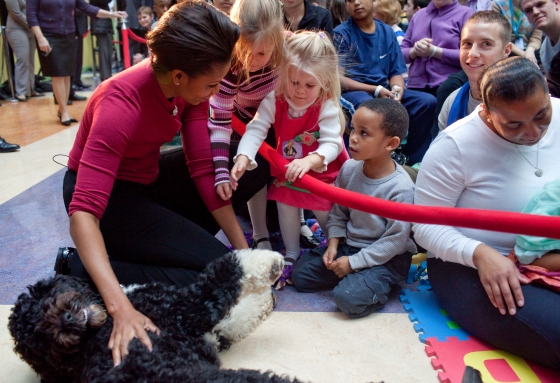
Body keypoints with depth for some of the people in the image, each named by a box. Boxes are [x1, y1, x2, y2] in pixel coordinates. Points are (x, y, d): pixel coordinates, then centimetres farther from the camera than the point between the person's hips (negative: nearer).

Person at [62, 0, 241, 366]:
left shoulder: (192, 85, -14)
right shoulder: (121, 106, -33)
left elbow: (202, 168, -10)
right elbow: (83, 212, -38)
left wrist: (243, 250, -12)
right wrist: (121, 308, -48)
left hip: (148, 178, 7)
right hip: (107, 195, -7)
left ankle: (168, 241, 4)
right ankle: (84, 269, -7)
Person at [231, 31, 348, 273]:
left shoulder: (327, 107, -26)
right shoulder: (274, 100, -19)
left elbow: (331, 144, -33)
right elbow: (256, 129, -25)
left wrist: (310, 160, -53)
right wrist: (243, 157, -43)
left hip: (322, 172, -3)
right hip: (286, 169, 3)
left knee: (324, 211, 2)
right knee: (285, 206, 6)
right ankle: (291, 254, 26)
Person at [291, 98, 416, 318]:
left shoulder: (401, 188, -24)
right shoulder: (349, 168, -7)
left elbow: (396, 240, -19)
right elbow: (338, 212, 6)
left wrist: (354, 262, -18)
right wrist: (333, 244, -8)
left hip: (386, 257, -6)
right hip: (349, 244, 7)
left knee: (348, 299, -26)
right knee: (300, 275, 2)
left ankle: (379, 285, 4)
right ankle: (356, 277, 13)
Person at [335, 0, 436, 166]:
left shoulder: (387, 32, 12)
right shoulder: (341, 33, -2)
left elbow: (396, 72, 12)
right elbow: (339, 78, -9)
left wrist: (397, 89, -12)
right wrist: (376, 90, -16)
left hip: (385, 91, 5)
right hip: (352, 91, -5)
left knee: (428, 101, -13)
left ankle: (414, 159, -3)